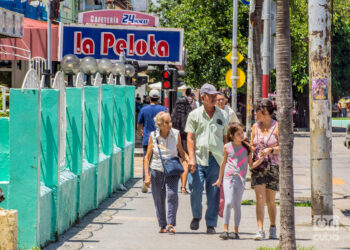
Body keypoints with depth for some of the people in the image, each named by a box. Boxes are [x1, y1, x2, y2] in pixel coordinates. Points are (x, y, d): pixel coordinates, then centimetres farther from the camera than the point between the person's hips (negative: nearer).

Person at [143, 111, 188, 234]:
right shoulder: (153, 136, -6)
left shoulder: (176, 134, -6)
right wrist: (147, 175, -6)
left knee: (172, 194, -19)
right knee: (159, 199, 4)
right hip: (157, 170, 1)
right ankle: (162, 225, 20)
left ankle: (171, 224, -14)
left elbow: (181, 151, 10)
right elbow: (147, 157, -1)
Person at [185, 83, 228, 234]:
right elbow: (190, 138, 1)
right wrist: (191, 158, -11)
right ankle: (196, 216, 16)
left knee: (214, 193, 0)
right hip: (199, 157, -2)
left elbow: (224, 138, 18)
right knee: (196, 190, -9)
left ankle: (211, 225, 7)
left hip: (216, 159, 2)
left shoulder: (221, 115, 13)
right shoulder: (194, 115, 5)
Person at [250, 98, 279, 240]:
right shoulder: (256, 127, 11)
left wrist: (270, 150, -22)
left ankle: (273, 228, 26)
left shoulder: (276, 127, -3)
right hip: (258, 166, 3)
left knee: (270, 201, 6)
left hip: (273, 166, -3)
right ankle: (260, 230, -14)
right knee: (260, 199, -9)